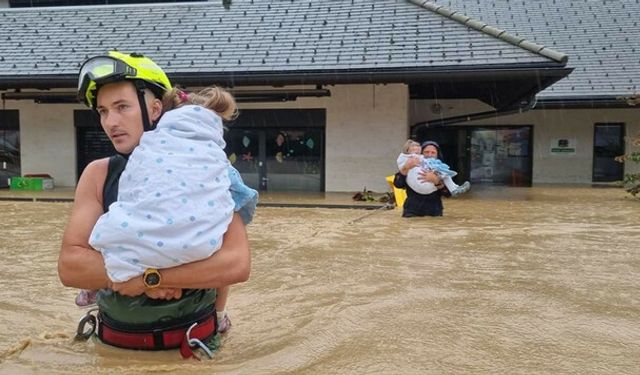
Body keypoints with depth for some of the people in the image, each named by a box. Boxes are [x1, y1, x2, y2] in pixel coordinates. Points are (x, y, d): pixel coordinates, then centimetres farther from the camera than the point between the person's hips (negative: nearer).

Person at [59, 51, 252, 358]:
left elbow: (237, 263, -22)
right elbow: (70, 265, -10)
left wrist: (150, 276, -24)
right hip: (115, 343, 3)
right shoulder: (98, 175, -4)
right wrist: (138, 274, -23)